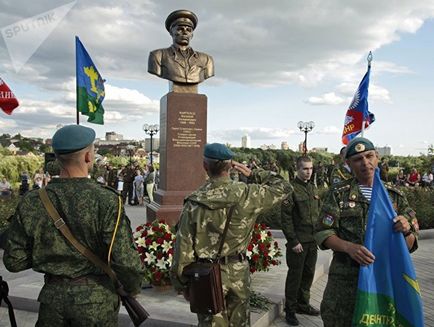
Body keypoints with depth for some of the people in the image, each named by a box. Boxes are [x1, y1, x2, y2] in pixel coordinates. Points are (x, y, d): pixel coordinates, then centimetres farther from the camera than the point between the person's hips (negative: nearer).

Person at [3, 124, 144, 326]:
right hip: (96, 298, -2)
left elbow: (14, 261, -1)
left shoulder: (31, 203, -8)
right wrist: (133, 287, -1)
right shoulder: (105, 201, -20)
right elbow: (125, 260, -21)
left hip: (52, 295, 3)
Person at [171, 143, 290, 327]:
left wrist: (181, 284, 1)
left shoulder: (194, 203, -15)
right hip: (238, 272, 2)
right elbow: (282, 187, 2)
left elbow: (183, 248, -11)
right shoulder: (248, 195, -13)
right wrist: (253, 174, 3)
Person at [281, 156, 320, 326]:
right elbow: (286, 218, -15)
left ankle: (303, 304, 32)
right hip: (298, 242, -7)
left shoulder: (314, 188, 10)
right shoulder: (291, 188, -12)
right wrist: (293, 241, -16)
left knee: (308, 274, 16)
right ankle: (290, 310, 16)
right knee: (295, 275, 3)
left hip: (313, 240, 7)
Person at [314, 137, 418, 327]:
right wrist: (348, 247, -22)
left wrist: (406, 231, -16)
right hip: (345, 279, -2)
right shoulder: (338, 194, 0)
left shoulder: (395, 196, 7)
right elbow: (323, 233, -4)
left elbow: (410, 246, 7)